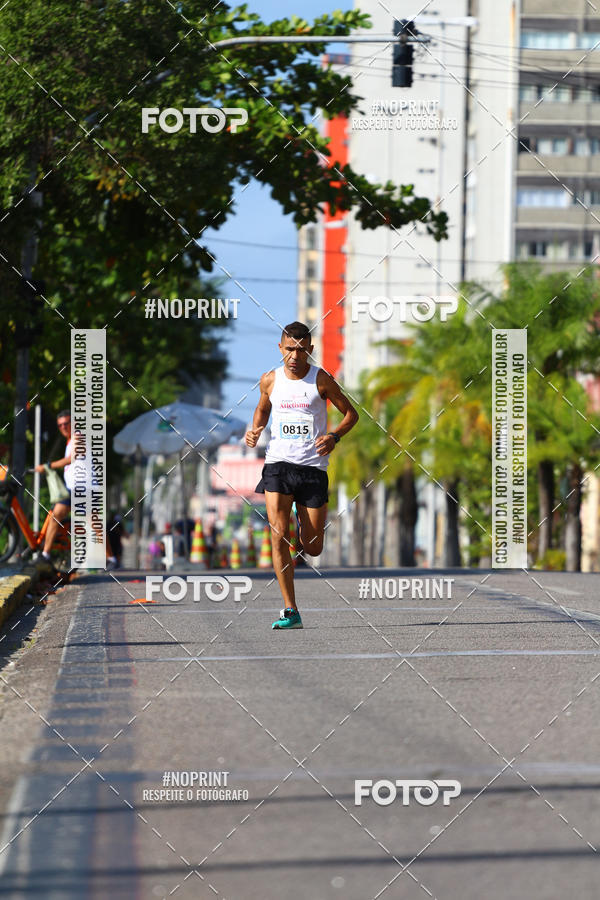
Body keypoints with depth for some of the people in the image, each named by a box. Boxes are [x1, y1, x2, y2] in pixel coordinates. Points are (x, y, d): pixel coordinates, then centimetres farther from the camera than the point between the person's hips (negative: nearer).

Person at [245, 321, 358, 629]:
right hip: (278, 464, 1)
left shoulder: (321, 379, -2)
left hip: (313, 467, -1)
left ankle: (305, 520, 40)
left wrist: (334, 436, -12)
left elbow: (351, 413, 6)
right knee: (278, 537, -15)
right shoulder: (270, 380, 6)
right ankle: (290, 611, -11)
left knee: (313, 548, 1)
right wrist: (254, 431, 5)